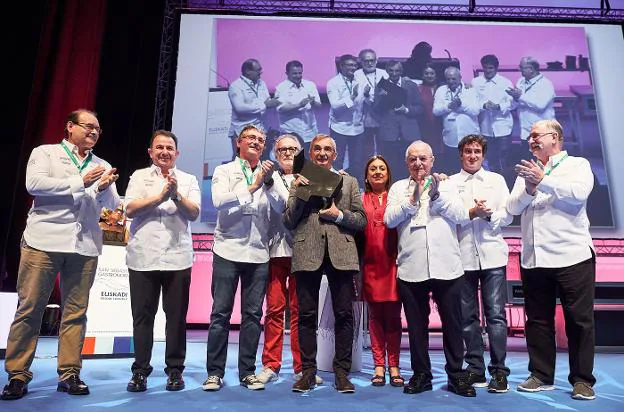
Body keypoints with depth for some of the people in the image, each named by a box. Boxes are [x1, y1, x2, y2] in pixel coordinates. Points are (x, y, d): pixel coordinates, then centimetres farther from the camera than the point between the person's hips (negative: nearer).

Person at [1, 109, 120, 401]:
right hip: (44, 241, -3)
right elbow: (34, 184, -9)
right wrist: (81, 182, -10)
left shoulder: (102, 166, 16)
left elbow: (112, 205, 9)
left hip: (84, 247, 3)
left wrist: (104, 189, -12)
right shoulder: (45, 152, 8)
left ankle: (69, 374, 11)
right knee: (29, 308, 0)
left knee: (75, 312, 4)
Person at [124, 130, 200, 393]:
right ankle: (140, 371, 17)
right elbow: (129, 209, -2)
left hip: (177, 258, 0)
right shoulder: (139, 176, 11)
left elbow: (194, 213, -2)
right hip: (143, 257, 0)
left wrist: (176, 195, -18)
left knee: (176, 316, 4)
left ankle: (175, 370, 16)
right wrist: (161, 196, -13)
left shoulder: (188, 180, 11)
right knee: (142, 316, 5)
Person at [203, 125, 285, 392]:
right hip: (228, 250, -2)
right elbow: (219, 201, -14)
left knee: (253, 314, 6)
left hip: (258, 253, 3)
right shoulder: (224, 171, 4)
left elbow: (280, 207, -2)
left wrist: (268, 183, -15)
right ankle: (215, 372, 12)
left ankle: (247, 371, 17)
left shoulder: (268, 175, 10)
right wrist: (252, 187, -16)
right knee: (221, 312, 1)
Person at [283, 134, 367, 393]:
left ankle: (342, 371, 14)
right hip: (307, 253, 0)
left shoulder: (348, 182, 15)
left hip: (341, 254, 0)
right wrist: (298, 193, -5)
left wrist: (339, 215, -8)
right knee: (307, 314, 4)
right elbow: (288, 222, 7)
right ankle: (308, 370, 16)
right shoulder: (300, 182, 14)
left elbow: (362, 220, 9)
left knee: (344, 314, 2)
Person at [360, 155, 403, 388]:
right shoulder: (361, 200, 9)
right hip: (370, 264, 1)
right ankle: (379, 366, 13)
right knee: (375, 315, 5)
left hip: (392, 263, 0)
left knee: (393, 315, 2)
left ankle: (394, 366, 11)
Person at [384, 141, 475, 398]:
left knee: (452, 323, 7)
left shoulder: (446, 185, 11)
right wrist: (412, 199, -12)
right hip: (411, 268, 0)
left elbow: (460, 215, -2)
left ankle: (456, 375, 21)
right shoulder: (398, 188, 10)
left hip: (447, 267, 0)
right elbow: (389, 219, -3)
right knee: (416, 325, 9)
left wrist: (437, 194, -11)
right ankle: (421, 374, 23)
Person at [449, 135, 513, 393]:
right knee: (468, 316, 7)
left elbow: (507, 215, 6)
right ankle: (475, 368, 18)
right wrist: (472, 212, -13)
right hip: (463, 257, 0)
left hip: (492, 255, 0)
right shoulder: (451, 183, 9)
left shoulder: (496, 180, 13)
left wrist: (489, 215, -12)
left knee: (495, 314, -2)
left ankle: (499, 371, 7)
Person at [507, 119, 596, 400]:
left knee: (579, 320, 2)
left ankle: (582, 379, 15)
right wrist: (529, 190, -12)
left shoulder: (577, 164, 6)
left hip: (572, 257, -4)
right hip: (533, 259, 4)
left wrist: (542, 180, -15)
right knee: (537, 320, 9)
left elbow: (578, 193, -15)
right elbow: (513, 207, 6)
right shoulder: (527, 171, 17)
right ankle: (541, 376, 19)